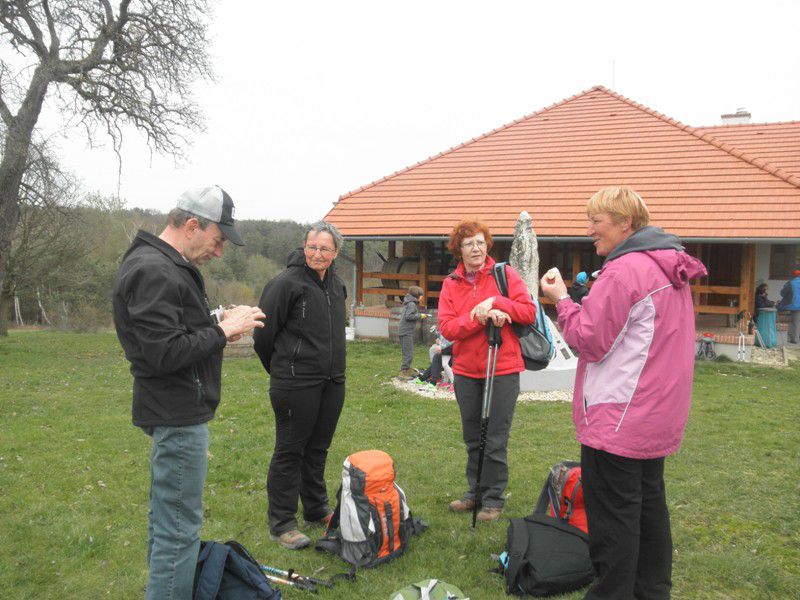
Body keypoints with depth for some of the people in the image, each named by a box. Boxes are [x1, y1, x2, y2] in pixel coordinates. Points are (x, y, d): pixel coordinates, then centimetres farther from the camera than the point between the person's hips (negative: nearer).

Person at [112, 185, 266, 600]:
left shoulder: (166, 266, 13)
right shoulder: (154, 272, -20)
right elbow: (165, 353, -25)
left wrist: (217, 322, 8)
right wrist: (223, 331, -17)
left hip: (176, 413, 11)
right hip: (177, 417, -11)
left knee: (166, 518, 21)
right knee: (179, 527, -3)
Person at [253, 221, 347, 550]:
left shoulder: (337, 285, 10)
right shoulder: (287, 283, -14)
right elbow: (264, 332, -8)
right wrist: (281, 368, 4)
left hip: (332, 382, 7)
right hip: (296, 383, -7)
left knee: (317, 449, 18)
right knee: (289, 451, 1)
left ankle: (316, 509, 32)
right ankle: (282, 523, 11)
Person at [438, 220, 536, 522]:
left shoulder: (505, 275, -3)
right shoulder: (451, 283, 3)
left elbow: (529, 312, -10)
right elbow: (446, 327, -9)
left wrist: (495, 302, -22)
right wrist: (480, 317, -22)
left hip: (503, 370, -4)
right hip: (466, 370, 4)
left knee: (496, 440, 2)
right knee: (473, 438, 17)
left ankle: (494, 498, 16)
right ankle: (475, 491, 32)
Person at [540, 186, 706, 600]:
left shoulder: (623, 271, -19)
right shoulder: (671, 270, 11)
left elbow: (589, 341, -17)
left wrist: (562, 299, -6)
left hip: (617, 418, -10)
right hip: (658, 416, 10)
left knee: (613, 513, 0)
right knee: (649, 503, 19)